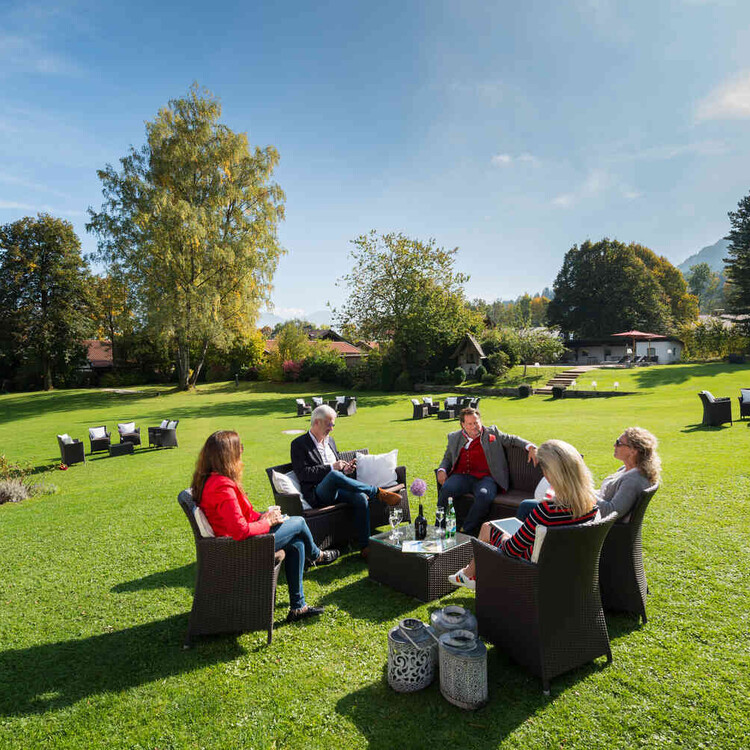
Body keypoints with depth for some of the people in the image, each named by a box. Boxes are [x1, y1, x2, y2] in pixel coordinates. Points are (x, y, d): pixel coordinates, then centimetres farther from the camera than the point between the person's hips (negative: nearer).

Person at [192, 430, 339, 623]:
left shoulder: (207, 480, 3)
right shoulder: (223, 487, -30)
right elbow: (241, 530, -32)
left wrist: (261, 516, 3)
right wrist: (267, 522, -15)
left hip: (229, 542, 10)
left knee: (296, 544, 12)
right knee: (299, 522, 2)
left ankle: (298, 606, 20)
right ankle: (316, 556, 35)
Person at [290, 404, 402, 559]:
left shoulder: (330, 440, 22)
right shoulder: (299, 444, 0)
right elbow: (302, 473, -12)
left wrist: (345, 469, 5)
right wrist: (332, 467, -17)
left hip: (337, 489, 6)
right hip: (318, 495, -6)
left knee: (361, 498, -25)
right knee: (333, 475, -37)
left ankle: (364, 546, -19)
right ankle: (378, 492, -24)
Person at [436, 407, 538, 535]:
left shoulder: (492, 432, 17)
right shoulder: (454, 438, 21)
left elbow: (512, 439, 21)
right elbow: (447, 458, 26)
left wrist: (531, 447, 4)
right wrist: (442, 470, 5)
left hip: (485, 478, -1)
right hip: (462, 477, 2)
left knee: (484, 495, -36)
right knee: (446, 489, -31)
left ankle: (466, 532, -23)